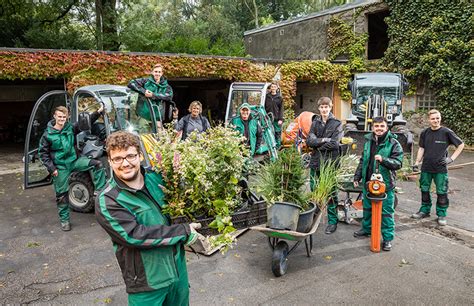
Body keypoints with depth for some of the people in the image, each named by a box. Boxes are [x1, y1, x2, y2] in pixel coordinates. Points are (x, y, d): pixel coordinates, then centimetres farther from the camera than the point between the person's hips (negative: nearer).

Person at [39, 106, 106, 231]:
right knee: (61, 194, 4)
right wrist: (52, 168, -10)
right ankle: (64, 219, 20)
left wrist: (98, 112, -17)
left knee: (97, 164, -20)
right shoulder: (48, 134, -8)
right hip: (60, 167, -2)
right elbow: (43, 153, -3)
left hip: (74, 161, 2)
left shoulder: (71, 128, -1)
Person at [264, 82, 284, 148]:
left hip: (276, 118, -2)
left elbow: (281, 109, 0)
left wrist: (280, 119, -7)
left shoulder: (279, 97, 3)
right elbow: (264, 107, 10)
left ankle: (277, 146, 10)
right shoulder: (267, 96, 8)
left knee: (277, 132, 1)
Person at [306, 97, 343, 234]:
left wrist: (317, 144, -7)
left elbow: (334, 144, -14)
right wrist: (324, 140, -13)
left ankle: (332, 221, 15)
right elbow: (309, 141, -3)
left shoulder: (337, 124, -2)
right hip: (315, 162, 4)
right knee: (314, 192, 12)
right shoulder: (315, 122, 10)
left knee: (331, 193, 4)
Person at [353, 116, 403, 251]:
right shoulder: (368, 141, 7)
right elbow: (363, 160, 16)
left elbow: (398, 163, -15)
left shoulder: (393, 143, -10)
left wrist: (383, 159, -31)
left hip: (386, 183, -5)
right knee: (367, 207, 20)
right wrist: (357, 176, 16)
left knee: (386, 212, 2)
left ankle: (388, 238, 15)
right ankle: (366, 229, 39)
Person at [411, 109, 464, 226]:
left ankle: (442, 214, 16)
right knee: (424, 190, 13)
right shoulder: (424, 133, 4)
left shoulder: (446, 132, -6)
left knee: (441, 192, 2)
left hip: (441, 169, -3)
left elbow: (461, 145, 2)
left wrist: (451, 158, -6)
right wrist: (417, 162, 0)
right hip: (426, 168, 4)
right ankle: (425, 210, 29)